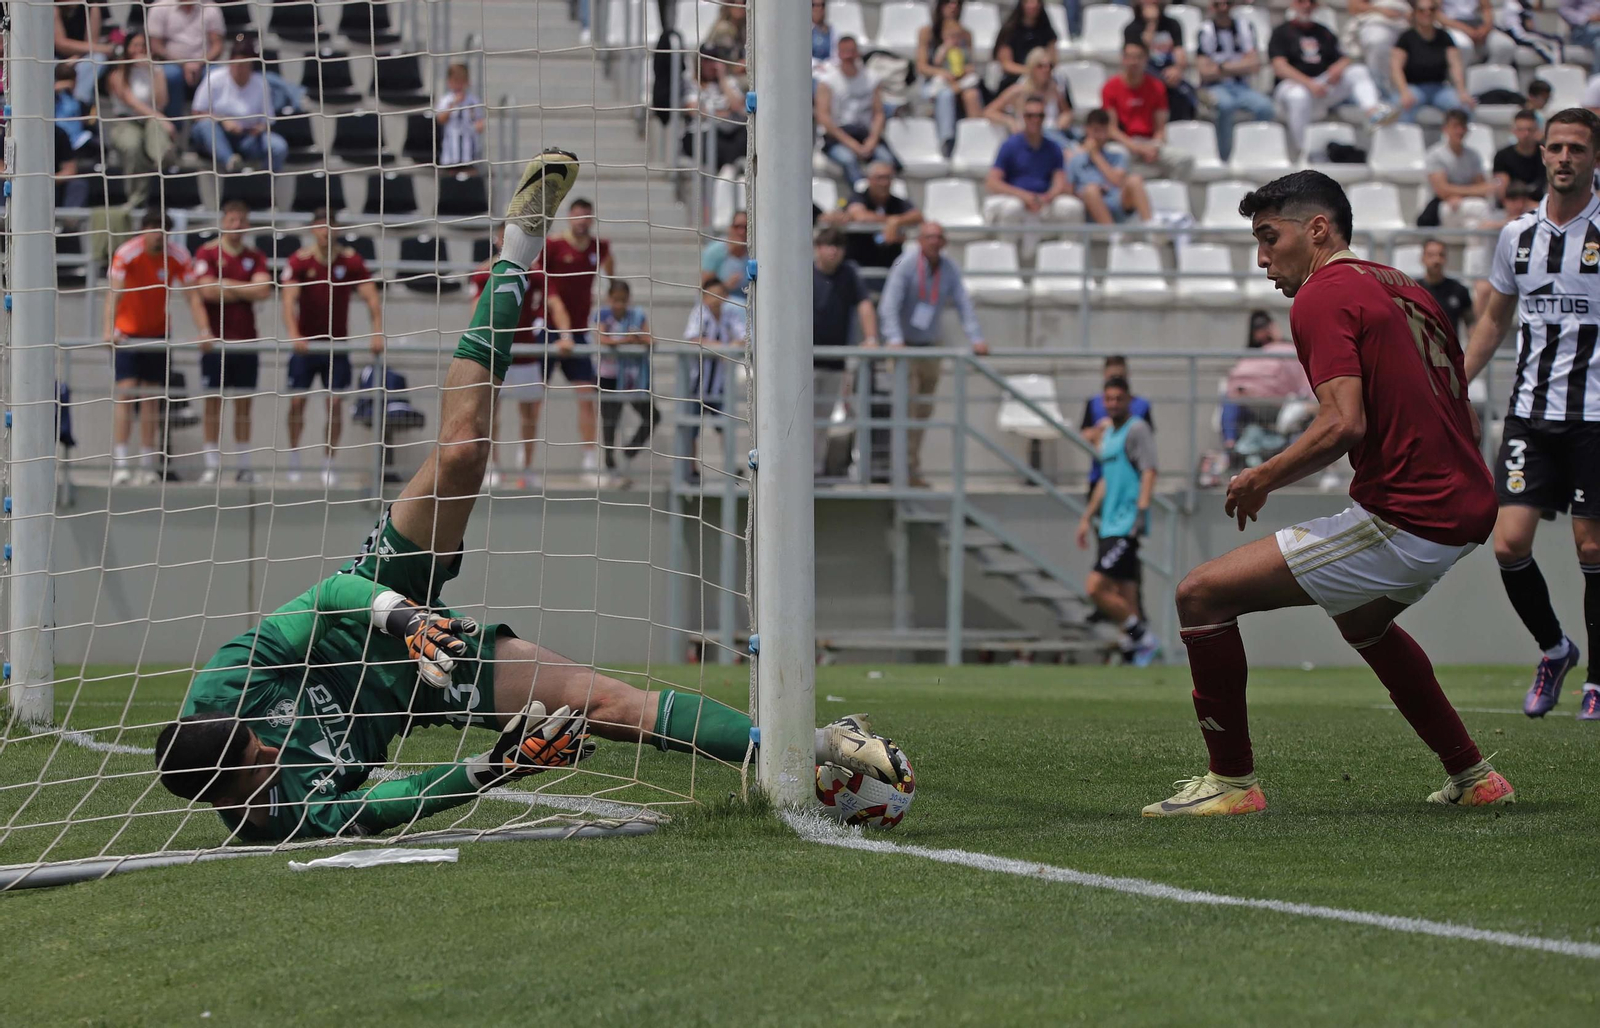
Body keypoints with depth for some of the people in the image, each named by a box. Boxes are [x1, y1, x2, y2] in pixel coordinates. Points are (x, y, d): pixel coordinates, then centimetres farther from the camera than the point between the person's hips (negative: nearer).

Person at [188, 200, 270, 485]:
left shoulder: (256, 257, 8)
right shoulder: (207, 254, 0)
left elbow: (263, 290, -7)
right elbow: (205, 291, -9)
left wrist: (227, 285, -7)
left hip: (246, 340, 2)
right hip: (216, 340, -2)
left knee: (243, 404, 5)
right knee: (213, 402, -1)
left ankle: (244, 465, 9)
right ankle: (212, 464, 2)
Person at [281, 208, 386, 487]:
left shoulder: (351, 260, -4)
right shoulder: (299, 261, -9)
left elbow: (372, 297, -6)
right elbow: (289, 299, -20)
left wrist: (377, 333, -20)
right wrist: (294, 335, -35)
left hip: (336, 343, 1)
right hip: (305, 343, -1)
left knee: (335, 403, -4)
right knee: (297, 400, -4)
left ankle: (328, 464, 4)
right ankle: (294, 461, 8)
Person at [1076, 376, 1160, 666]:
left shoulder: (1137, 429, -7)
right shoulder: (1109, 433, 20)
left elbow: (1149, 472, -16)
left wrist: (1141, 511, -27)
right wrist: (1087, 517, 28)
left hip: (1127, 525, -9)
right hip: (1110, 527, 9)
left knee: (1095, 587, -15)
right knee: (1123, 597, 6)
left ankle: (1141, 636, -5)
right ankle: (1134, 652, 8)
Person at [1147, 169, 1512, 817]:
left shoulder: (1323, 297, -9)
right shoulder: (1403, 289, 18)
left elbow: (1344, 423, -23)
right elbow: (1463, 419, 22)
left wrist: (1262, 479, -9)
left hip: (1404, 521, -10)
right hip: (1468, 505, 10)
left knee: (1202, 594, -6)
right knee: (1361, 616, 39)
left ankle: (1232, 781, 1)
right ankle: (1473, 778, 40)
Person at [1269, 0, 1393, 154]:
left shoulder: (1323, 32, 23)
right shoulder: (1282, 32, 7)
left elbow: (1344, 60, 18)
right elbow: (1279, 67, -8)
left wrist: (1338, 68, -10)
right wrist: (1309, 84, -22)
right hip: (1292, 84, -5)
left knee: (1359, 71, -16)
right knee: (1298, 96, -39)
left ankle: (1373, 111, -45)